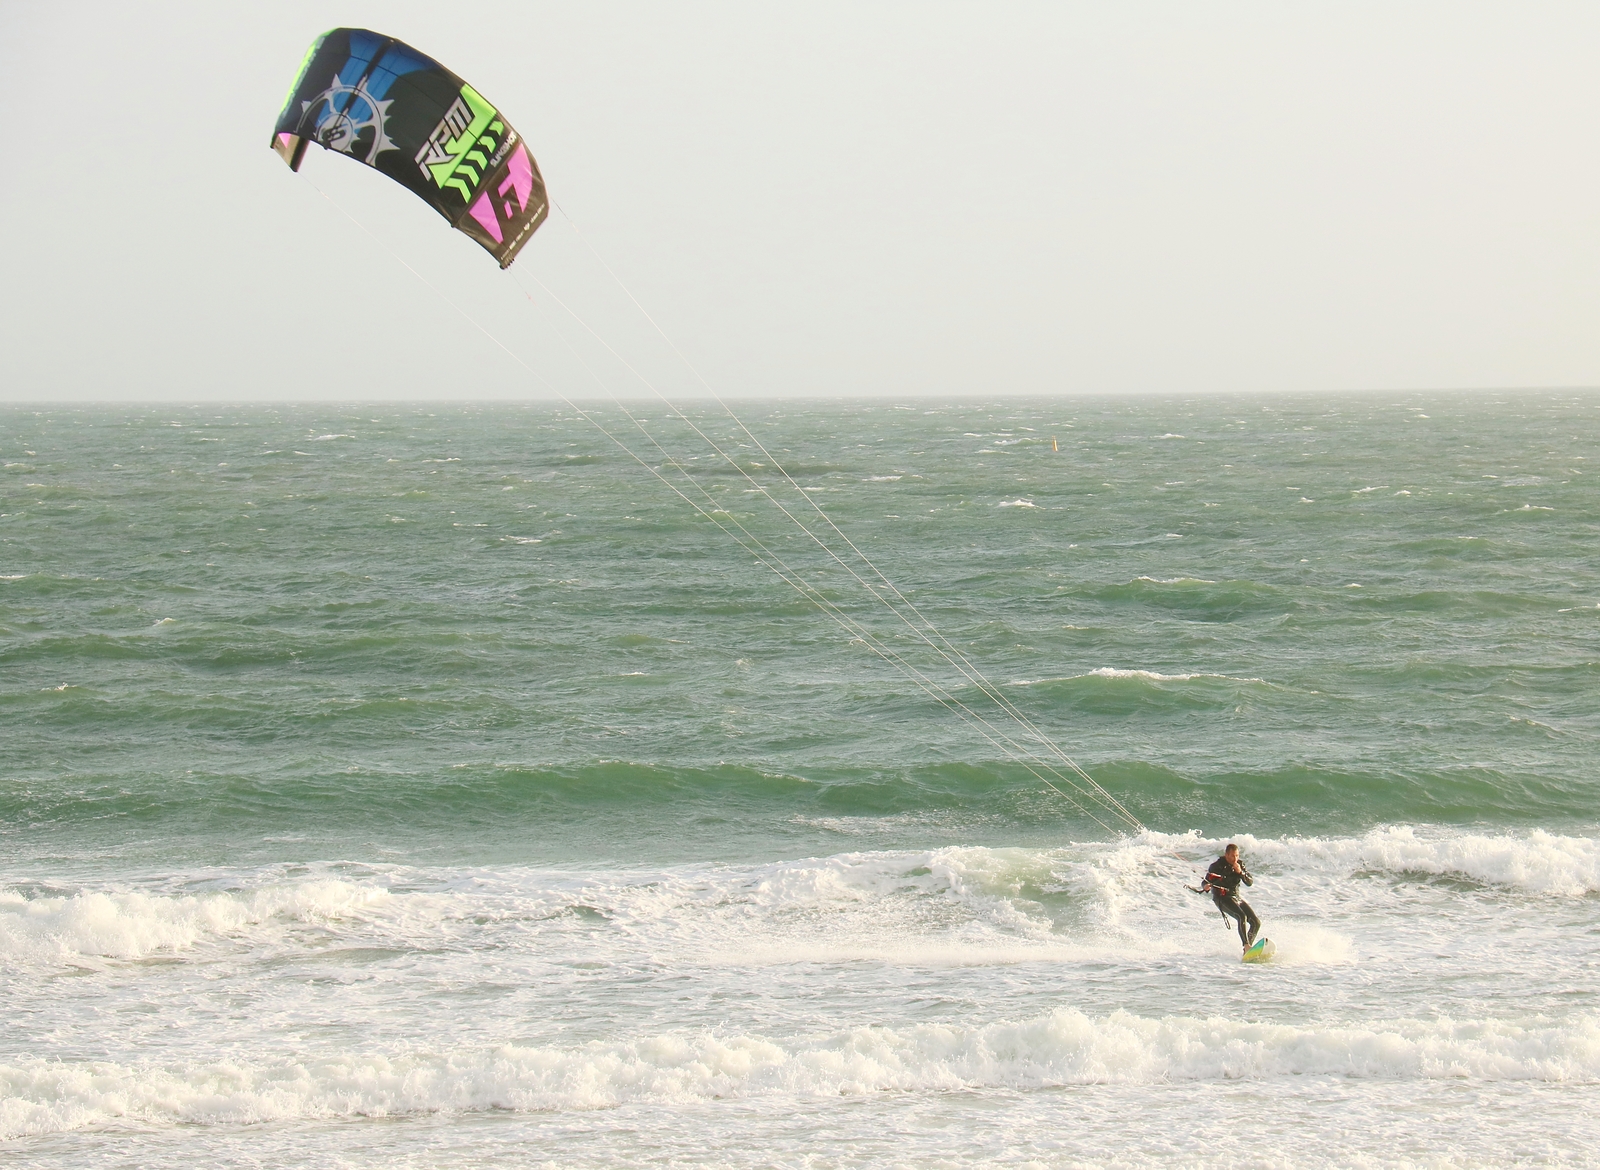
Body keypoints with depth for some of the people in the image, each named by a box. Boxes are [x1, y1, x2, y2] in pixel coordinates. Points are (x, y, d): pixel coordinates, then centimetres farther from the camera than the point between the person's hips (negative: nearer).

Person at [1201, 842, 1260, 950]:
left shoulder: (1240, 864, 5)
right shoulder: (1217, 865, -10)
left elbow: (1250, 882, 0)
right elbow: (1205, 882, -11)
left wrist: (1240, 872, -17)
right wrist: (1206, 887, -36)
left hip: (1236, 897, 7)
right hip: (1222, 898, -7)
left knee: (1256, 923, -1)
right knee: (1242, 917, -31)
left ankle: (1248, 949, 11)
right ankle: (1246, 947, -36)